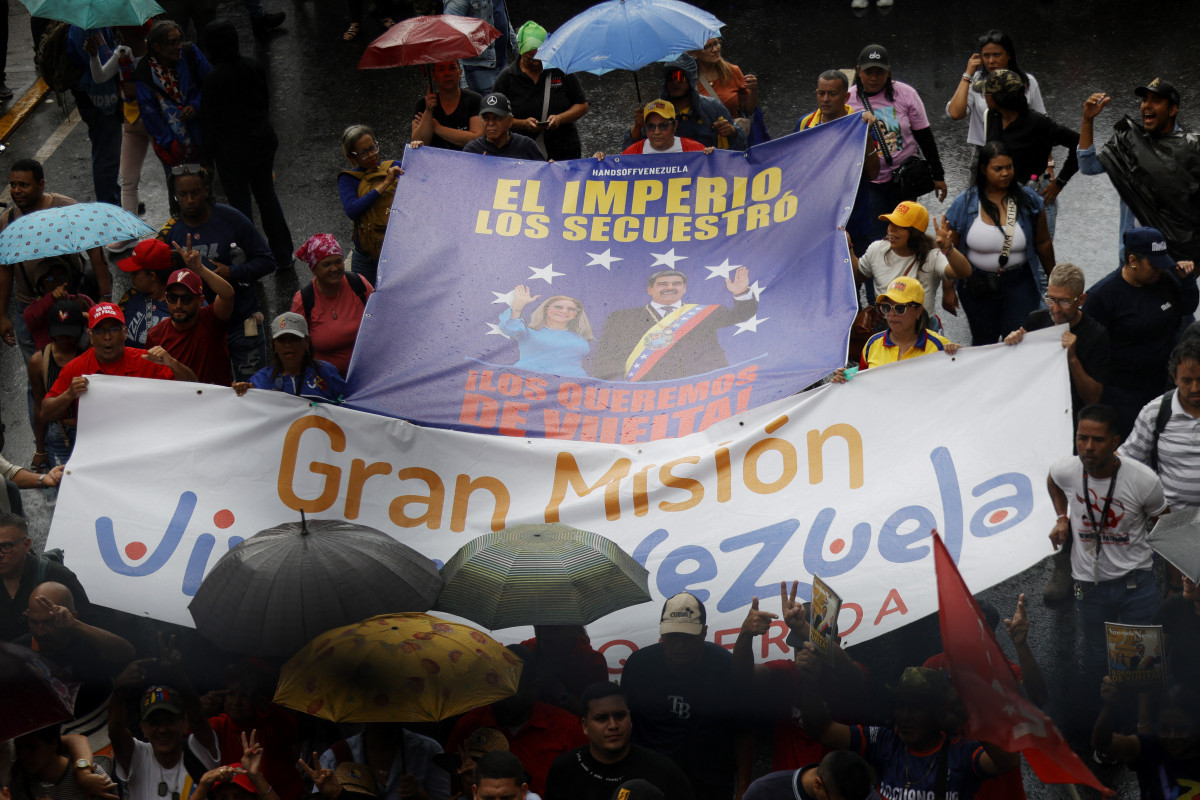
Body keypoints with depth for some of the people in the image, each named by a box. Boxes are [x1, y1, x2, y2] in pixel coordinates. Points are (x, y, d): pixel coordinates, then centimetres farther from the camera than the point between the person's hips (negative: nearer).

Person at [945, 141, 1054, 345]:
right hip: (977, 285, 1)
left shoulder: (1029, 200, -4)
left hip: (1019, 283, -1)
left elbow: (1043, 243, 5)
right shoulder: (964, 204, -6)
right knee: (984, 342, 14)